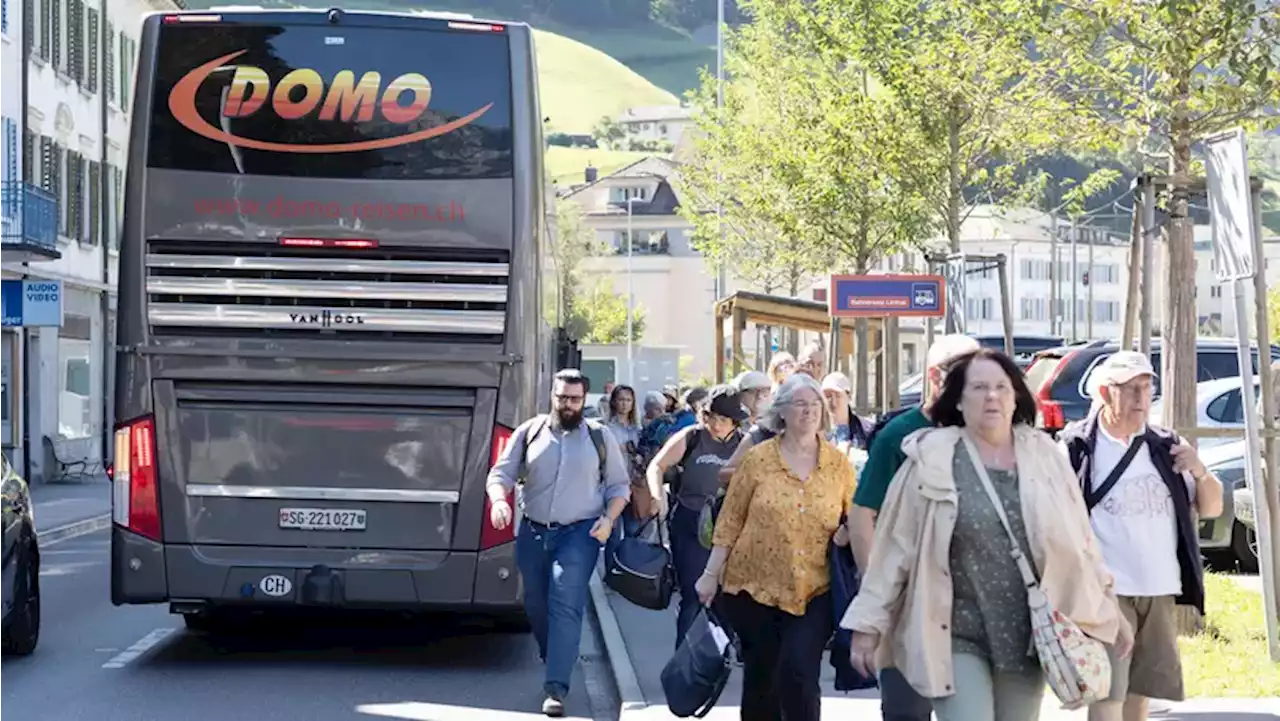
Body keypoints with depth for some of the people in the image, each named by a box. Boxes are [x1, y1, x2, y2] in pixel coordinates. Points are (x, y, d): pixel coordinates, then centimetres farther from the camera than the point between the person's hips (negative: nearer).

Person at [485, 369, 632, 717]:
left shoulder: (600, 437, 3)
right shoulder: (529, 432, 4)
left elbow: (619, 485, 9)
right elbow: (501, 473, 2)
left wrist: (609, 519, -8)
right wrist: (499, 500, -19)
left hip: (579, 534, -3)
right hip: (533, 532, 3)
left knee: (566, 606, -15)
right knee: (536, 605, 14)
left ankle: (556, 688, -19)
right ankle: (554, 660, 39)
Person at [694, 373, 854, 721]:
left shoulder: (838, 464, 2)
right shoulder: (758, 458, -2)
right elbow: (730, 521, 2)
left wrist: (848, 532, -11)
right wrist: (711, 574, 1)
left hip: (813, 591, 0)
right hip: (755, 587, 0)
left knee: (799, 675, -13)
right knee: (760, 678, 11)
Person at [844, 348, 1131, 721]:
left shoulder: (1044, 456, 4)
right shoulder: (932, 460, -5)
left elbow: (1078, 541, 11)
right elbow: (895, 547, -3)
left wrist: (1108, 610, 14)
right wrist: (869, 623, -4)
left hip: (1027, 637, 4)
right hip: (956, 637, -3)